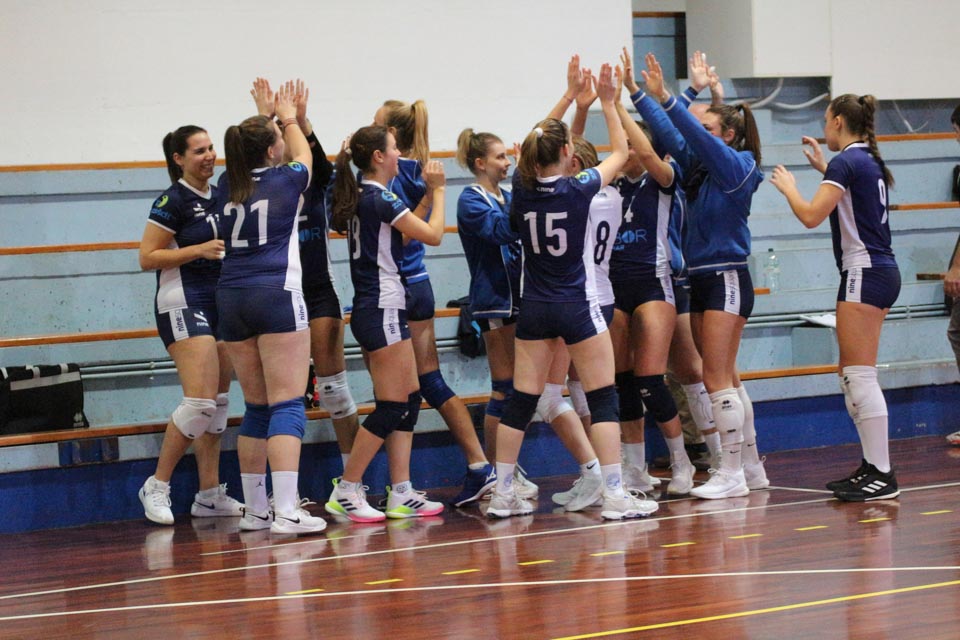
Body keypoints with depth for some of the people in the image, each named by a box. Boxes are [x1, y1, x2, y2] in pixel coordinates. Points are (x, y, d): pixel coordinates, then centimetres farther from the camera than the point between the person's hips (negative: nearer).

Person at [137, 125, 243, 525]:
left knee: (219, 402, 8)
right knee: (200, 401, -16)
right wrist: (200, 250, -19)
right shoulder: (173, 200, -10)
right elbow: (147, 258, -11)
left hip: (220, 304, 8)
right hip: (183, 305, -8)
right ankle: (157, 486, -5)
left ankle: (210, 495, 13)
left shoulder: (220, 196, 11)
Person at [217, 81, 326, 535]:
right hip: (277, 294, -6)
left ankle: (254, 509, 17)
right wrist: (289, 119, 40)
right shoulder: (286, 181, -2)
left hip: (232, 300, 6)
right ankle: (286, 510, -19)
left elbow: (254, 162, 34)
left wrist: (270, 119, 46)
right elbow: (302, 156, 23)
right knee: (287, 404, -9)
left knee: (256, 407, 14)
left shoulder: (229, 186, 10)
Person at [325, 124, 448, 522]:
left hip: (379, 310, 10)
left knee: (409, 400, 10)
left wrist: (429, 194, 18)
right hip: (382, 312, -10)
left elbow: (405, 230, 24)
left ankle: (401, 494, 8)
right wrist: (438, 191, 0)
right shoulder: (380, 198, -15)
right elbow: (433, 235, -12)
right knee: (391, 408, -6)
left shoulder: (359, 198, 13)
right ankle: (345, 493, -4)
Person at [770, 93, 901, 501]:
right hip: (881, 272, 10)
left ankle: (882, 475, -14)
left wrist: (788, 187, -2)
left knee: (860, 375, -11)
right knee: (851, 376, 14)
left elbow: (811, 215, -19)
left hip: (864, 273, -10)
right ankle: (871, 466, 15)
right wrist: (823, 167, 35)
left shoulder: (846, 162, -12)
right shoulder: (869, 161, 16)